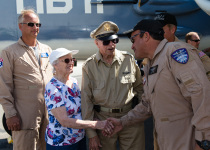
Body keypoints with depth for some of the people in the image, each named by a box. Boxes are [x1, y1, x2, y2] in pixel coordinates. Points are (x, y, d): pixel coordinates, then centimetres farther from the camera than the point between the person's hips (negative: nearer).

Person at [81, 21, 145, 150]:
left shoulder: (129, 59, 1)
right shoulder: (89, 66, -3)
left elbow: (140, 87, 14)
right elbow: (86, 100, -3)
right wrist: (91, 134, -4)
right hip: (103, 120, -1)